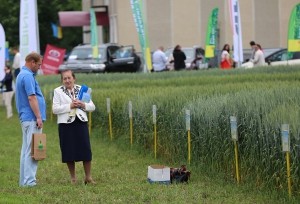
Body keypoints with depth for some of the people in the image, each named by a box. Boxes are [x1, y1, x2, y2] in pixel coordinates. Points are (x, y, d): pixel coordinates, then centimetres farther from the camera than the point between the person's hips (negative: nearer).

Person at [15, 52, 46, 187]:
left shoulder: (22, 75, 18)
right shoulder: (28, 76, -15)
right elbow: (31, 97, -21)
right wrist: (38, 117, -20)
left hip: (25, 118, 11)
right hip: (31, 119, -11)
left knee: (27, 149, 12)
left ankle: (25, 180, 15)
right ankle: (29, 180, -11)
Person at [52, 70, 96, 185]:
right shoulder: (58, 91, 4)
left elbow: (92, 106, 11)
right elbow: (55, 109, -7)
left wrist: (83, 105, -9)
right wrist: (70, 106, -13)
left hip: (81, 123, 2)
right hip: (66, 124, -2)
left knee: (86, 150, -2)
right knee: (69, 152, 1)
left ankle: (88, 177, 7)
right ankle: (73, 178, 14)